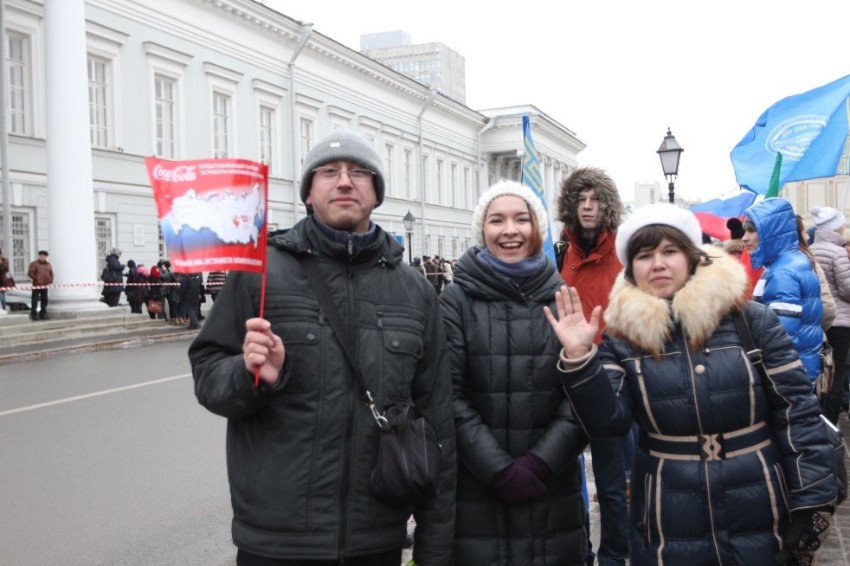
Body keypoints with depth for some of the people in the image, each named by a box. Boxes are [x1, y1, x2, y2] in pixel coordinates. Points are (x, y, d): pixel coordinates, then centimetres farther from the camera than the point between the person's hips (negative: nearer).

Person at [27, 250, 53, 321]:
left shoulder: (48, 264, 15)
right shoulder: (34, 264, -1)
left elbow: (51, 274, 19)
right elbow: (30, 273, -8)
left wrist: (50, 281, 4)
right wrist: (36, 278, -17)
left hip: (45, 286, 6)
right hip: (36, 285, -5)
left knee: (44, 300, 10)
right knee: (35, 300, -6)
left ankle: (43, 315, 19)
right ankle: (34, 315, -3)